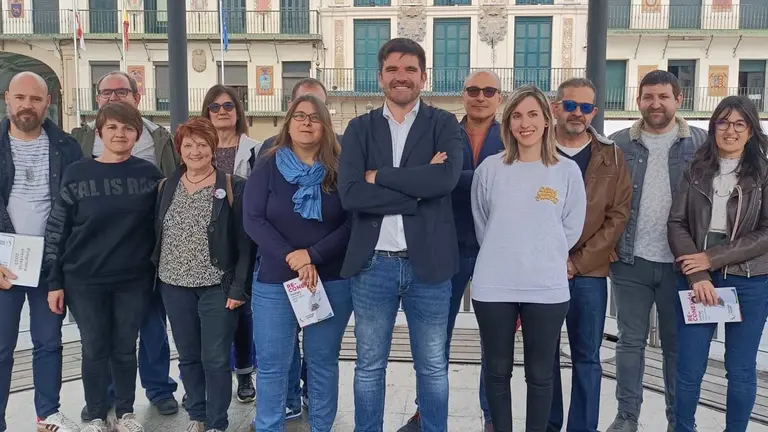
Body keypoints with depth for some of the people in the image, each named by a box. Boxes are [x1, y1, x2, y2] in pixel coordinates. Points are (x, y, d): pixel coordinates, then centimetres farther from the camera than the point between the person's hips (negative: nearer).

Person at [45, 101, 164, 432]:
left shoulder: (149, 174, -1)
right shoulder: (77, 173, -5)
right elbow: (56, 229, -2)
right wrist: (54, 281, -3)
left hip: (134, 279, 1)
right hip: (85, 281, -1)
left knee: (125, 348, 11)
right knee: (94, 350, 9)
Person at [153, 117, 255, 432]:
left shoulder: (232, 187, -7)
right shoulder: (167, 187, 6)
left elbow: (245, 241, -8)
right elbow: (156, 234, 13)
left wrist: (239, 287, -12)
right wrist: (155, 274, 8)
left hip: (217, 286, -4)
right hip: (174, 285, 4)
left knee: (216, 359, 2)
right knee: (188, 356, 14)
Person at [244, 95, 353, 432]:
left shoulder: (340, 170, 1)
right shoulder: (267, 167, 2)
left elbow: (352, 223, -5)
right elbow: (253, 220, -6)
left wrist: (313, 255, -16)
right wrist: (292, 259, -15)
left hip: (333, 282, 0)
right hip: (274, 281, 0)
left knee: (323, 362, 10)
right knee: (272, 365, 6)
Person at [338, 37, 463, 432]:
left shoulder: (443, 124, 2)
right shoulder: (360, 128, 4)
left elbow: (446, 178, -18)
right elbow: (349, 194, -11)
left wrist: (379, 176, -13)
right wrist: (417, 189, -15)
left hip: (428, 264, -1)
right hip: (373, 265, 1)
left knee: (432, 367, 14)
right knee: (369, 367, 14)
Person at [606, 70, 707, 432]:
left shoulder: (701, 143, 1)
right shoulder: (619, 143, 3)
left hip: (681, 262, 0)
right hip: (630, 261, 1)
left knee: (678, 344, 11)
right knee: (630, 341, 9)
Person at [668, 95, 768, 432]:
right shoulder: (696, 170, 5)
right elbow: (676, 223, -1)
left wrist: (712, 258, -14)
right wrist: (697, 275, -13)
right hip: (697, 279, 1)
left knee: (740, 370, 9)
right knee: (689, 368, 5)